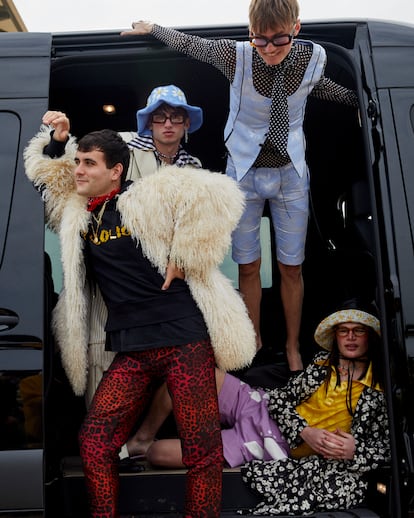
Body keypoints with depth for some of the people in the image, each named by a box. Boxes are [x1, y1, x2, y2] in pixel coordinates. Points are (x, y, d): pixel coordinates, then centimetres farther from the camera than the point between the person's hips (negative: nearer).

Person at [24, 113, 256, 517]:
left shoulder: (151, 194, -3)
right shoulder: (74, 210, 16)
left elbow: (218, 194, -15)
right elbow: (41, 175, 32)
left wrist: (184, 259, -12)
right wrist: (53, 138, 14)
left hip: (184, 340, -5)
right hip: (131, 351, 6)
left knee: (202, 451, -2)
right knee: (94, 442, -4)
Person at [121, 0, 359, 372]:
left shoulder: (314, 56, -11)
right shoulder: (235, 55, -18)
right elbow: (189, 43, 0)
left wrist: (358, 98, 16)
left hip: (291, 173, 1)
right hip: (245, 173, -1)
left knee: (292, 268, 7)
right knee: (248, 267, 8)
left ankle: (293, 347, 27)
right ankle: (255, 342, 28)